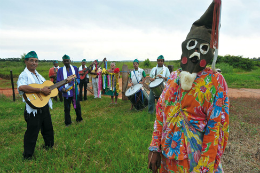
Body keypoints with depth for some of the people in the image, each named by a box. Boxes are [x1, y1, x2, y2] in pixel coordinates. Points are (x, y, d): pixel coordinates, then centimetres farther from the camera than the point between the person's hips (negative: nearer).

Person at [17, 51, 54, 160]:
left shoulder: (38, 75, 14)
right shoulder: (24, 75, -13)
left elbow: (46, 86, 23)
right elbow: (21, 87, -35)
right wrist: (41, 90, -32)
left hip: (44, 107, 9)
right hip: (33, 109, -8)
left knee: (48, 129, 22)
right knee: (32, 133, 1)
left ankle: (49, 146, 44)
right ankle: (27, 156, 18)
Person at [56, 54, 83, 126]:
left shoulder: (75, 68, 4)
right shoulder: (60, 70, -3)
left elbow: (78, 78, 12)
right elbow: (58, 81, -1)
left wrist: (77, 81, -12)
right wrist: (61, 88, -18)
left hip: (75, 91, 2)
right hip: (66, 92, -2)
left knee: (77, 106, 12)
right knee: (67, 108, 8)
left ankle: (79, 118, 34)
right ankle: (68, 122, 23)